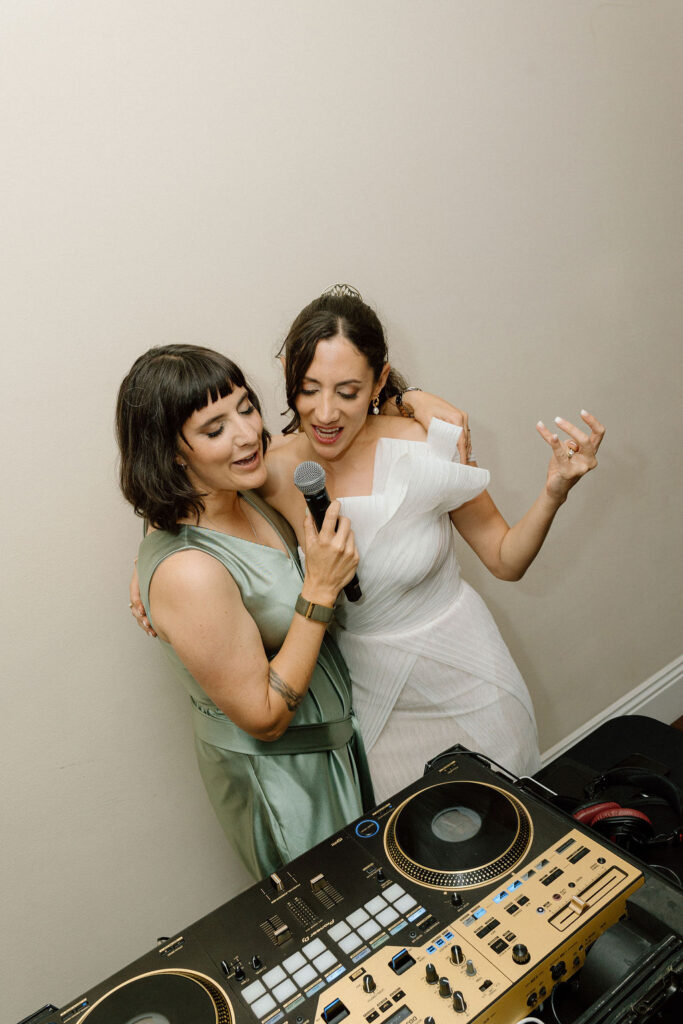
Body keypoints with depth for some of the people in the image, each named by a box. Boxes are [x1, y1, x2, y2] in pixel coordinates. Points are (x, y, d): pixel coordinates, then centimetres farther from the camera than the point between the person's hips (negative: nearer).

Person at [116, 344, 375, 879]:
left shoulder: (244, 496, -9)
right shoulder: (188, 571, -35)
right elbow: (264, 717, -27)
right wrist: (320, 589, -31)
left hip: (333, 732, 8)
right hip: (280, 772, -8)